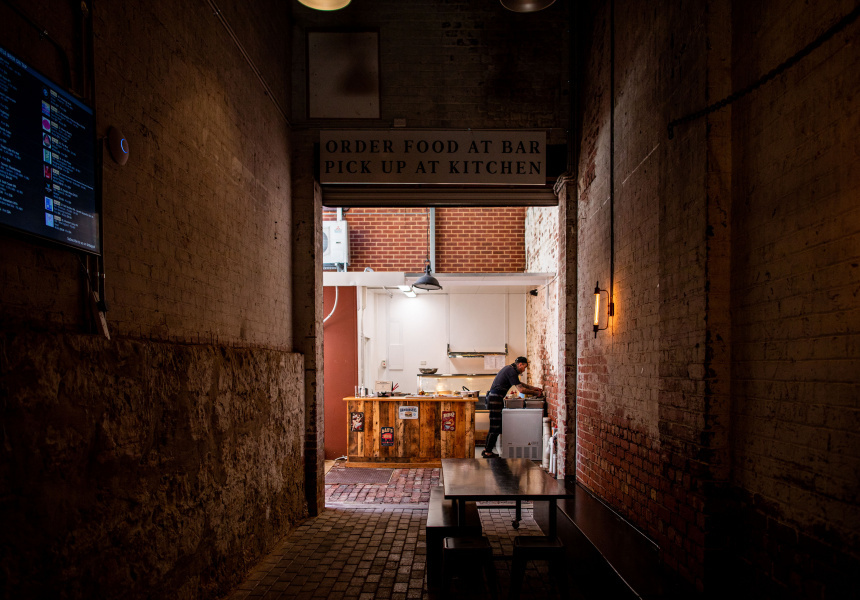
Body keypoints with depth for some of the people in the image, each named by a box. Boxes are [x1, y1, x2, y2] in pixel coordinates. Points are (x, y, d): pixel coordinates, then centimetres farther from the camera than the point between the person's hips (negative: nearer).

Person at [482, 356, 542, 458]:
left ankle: (486, 450, 17)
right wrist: (535, 393, -6)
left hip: (493, 397, 10)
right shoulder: (512, 371, -13)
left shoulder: (509, 368, 19)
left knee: (495, 426, 14)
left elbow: (520, 383, 30)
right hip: (495, 398, -10)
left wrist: (533, 388, 24)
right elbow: (520, 389, -17)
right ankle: (488, 452, -4)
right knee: (495, 427, -7)